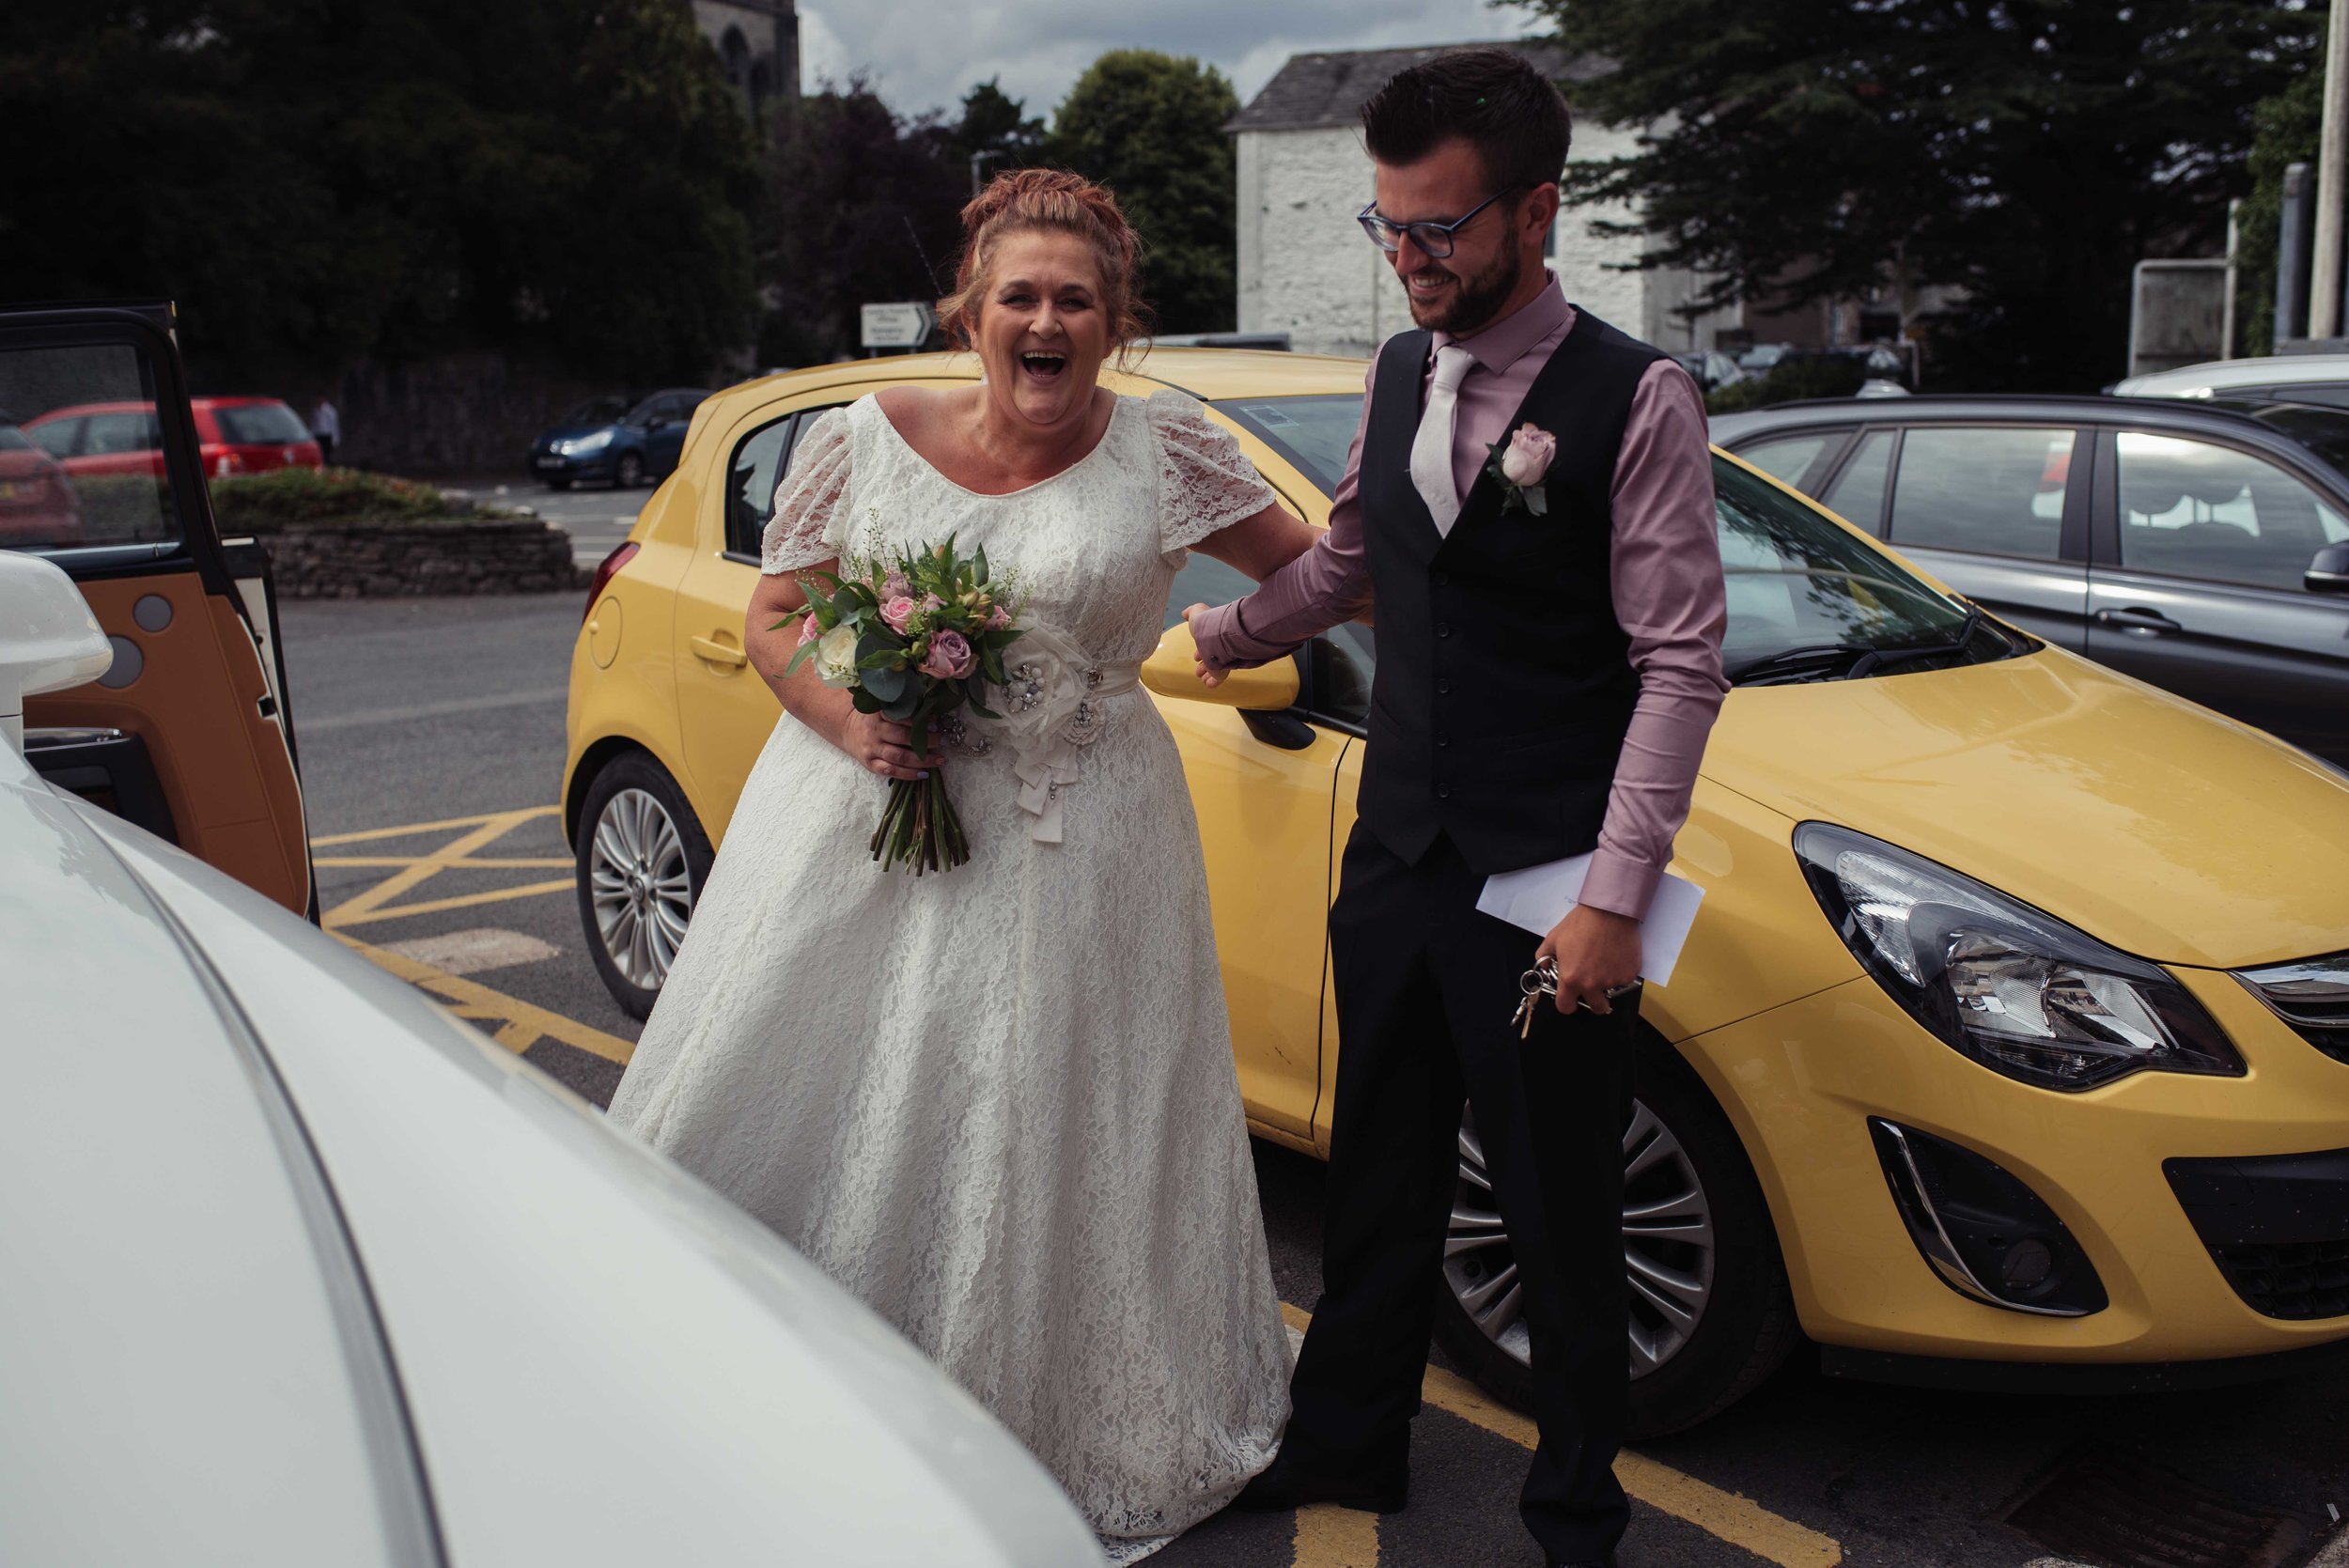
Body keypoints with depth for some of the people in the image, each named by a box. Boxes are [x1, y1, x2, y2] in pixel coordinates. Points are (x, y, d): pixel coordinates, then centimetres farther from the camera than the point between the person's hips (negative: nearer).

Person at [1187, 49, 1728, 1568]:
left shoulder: (1636, 397, -11)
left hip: (1548, 887, -6)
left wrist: (1616, 894, -17)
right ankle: (1349, 1443, 40)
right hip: (1396, 858, 6)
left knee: (1565, 1216, 9)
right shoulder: (1401, 375, 8)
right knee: (1380, 1180, 20)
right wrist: (1202, 641, 20)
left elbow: (1682, 663, -13)